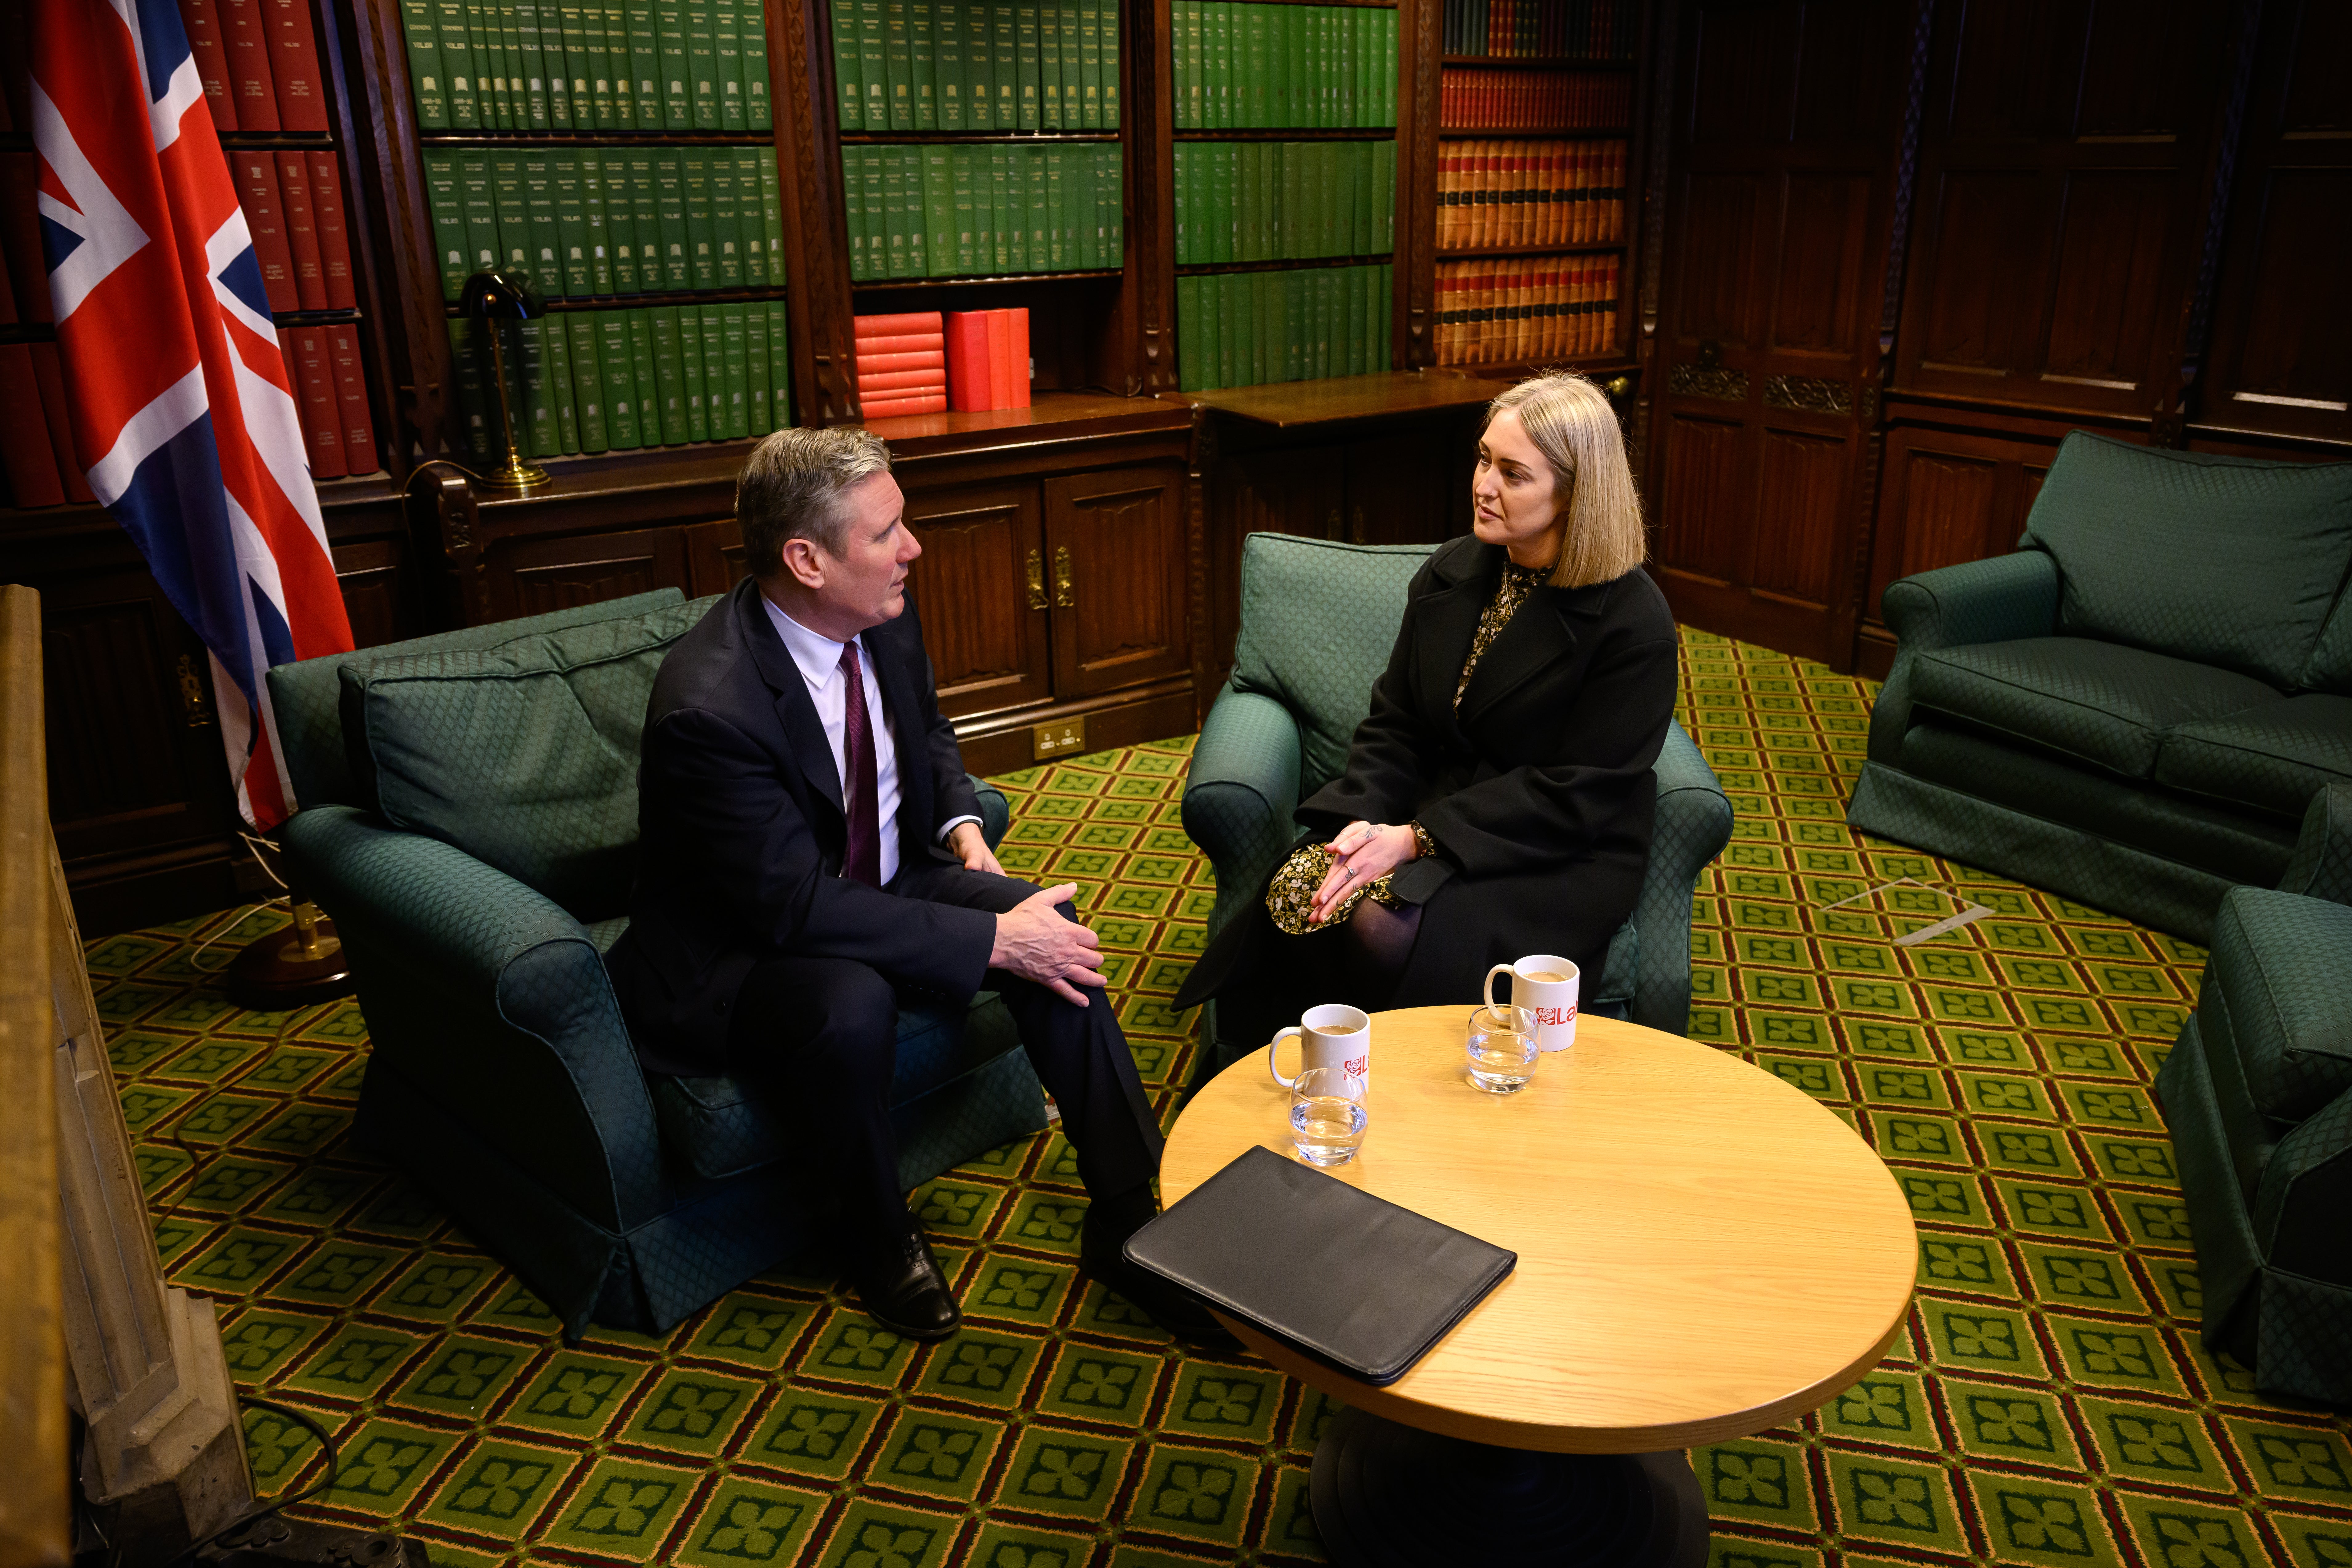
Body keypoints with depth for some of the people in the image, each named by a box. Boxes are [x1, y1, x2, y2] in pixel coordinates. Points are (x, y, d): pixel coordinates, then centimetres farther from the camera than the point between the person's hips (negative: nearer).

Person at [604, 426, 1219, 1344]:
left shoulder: (884, 620, -8)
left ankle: (1127, 1215, -5)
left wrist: (962, 825, -5)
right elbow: (802, 907, -31)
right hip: (735, 951, -7)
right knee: (851, 1008, -37)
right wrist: (994, 939, -31)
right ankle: (880, 1245, -6)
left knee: (1053, 928, -15)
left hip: (879, 881, 7)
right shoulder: (708, 708, -32)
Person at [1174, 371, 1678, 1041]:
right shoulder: (1450, 573, 6)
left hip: (1558, 858, -5)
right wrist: (1362, 820, -15)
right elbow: (1396, 724, 6)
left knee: (1390, 929, -31)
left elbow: (1574, 796, -16)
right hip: (1432, 806, 5)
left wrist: (1418, 839, -22)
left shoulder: (1635, 622, -13)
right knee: (1296, 898, -23)